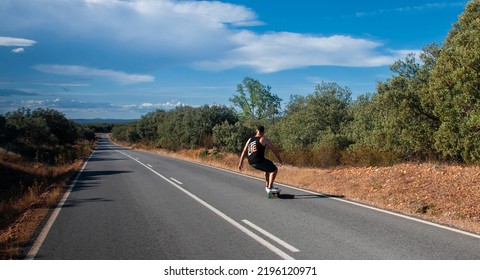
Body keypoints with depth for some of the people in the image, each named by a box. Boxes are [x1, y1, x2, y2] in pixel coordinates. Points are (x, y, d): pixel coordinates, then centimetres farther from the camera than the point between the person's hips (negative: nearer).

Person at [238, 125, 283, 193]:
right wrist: (280, 160, 9)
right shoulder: (265, 140, -3)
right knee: (274, 170, 6)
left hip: (251, 162, 8)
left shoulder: (250, 140, 14)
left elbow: (244, 152, 15)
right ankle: (270, 188, -2)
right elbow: (275, 150, -2)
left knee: (268, 168, 29)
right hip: (259, 161, -7)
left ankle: (267, 186, 31)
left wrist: (241, 163, 19)